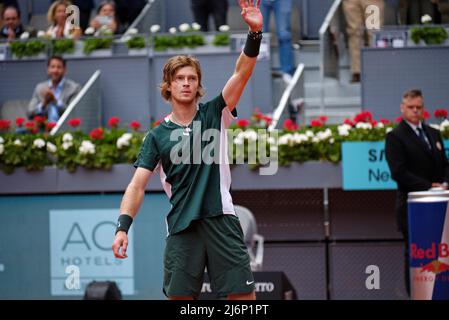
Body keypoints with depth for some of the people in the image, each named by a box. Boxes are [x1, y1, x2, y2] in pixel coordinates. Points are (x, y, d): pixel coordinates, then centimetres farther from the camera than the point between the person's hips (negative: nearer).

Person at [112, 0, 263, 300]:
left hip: (221, 219, 0)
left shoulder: (214, 114, 8)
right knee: (179, 297, 0)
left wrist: (255, 33, -20)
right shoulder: (158, 136, 8)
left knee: (243, 295, -4)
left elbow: (242, 73, -5)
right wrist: (123, 226, -13)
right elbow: (138, 185, 2)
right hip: (181, 227, 1)